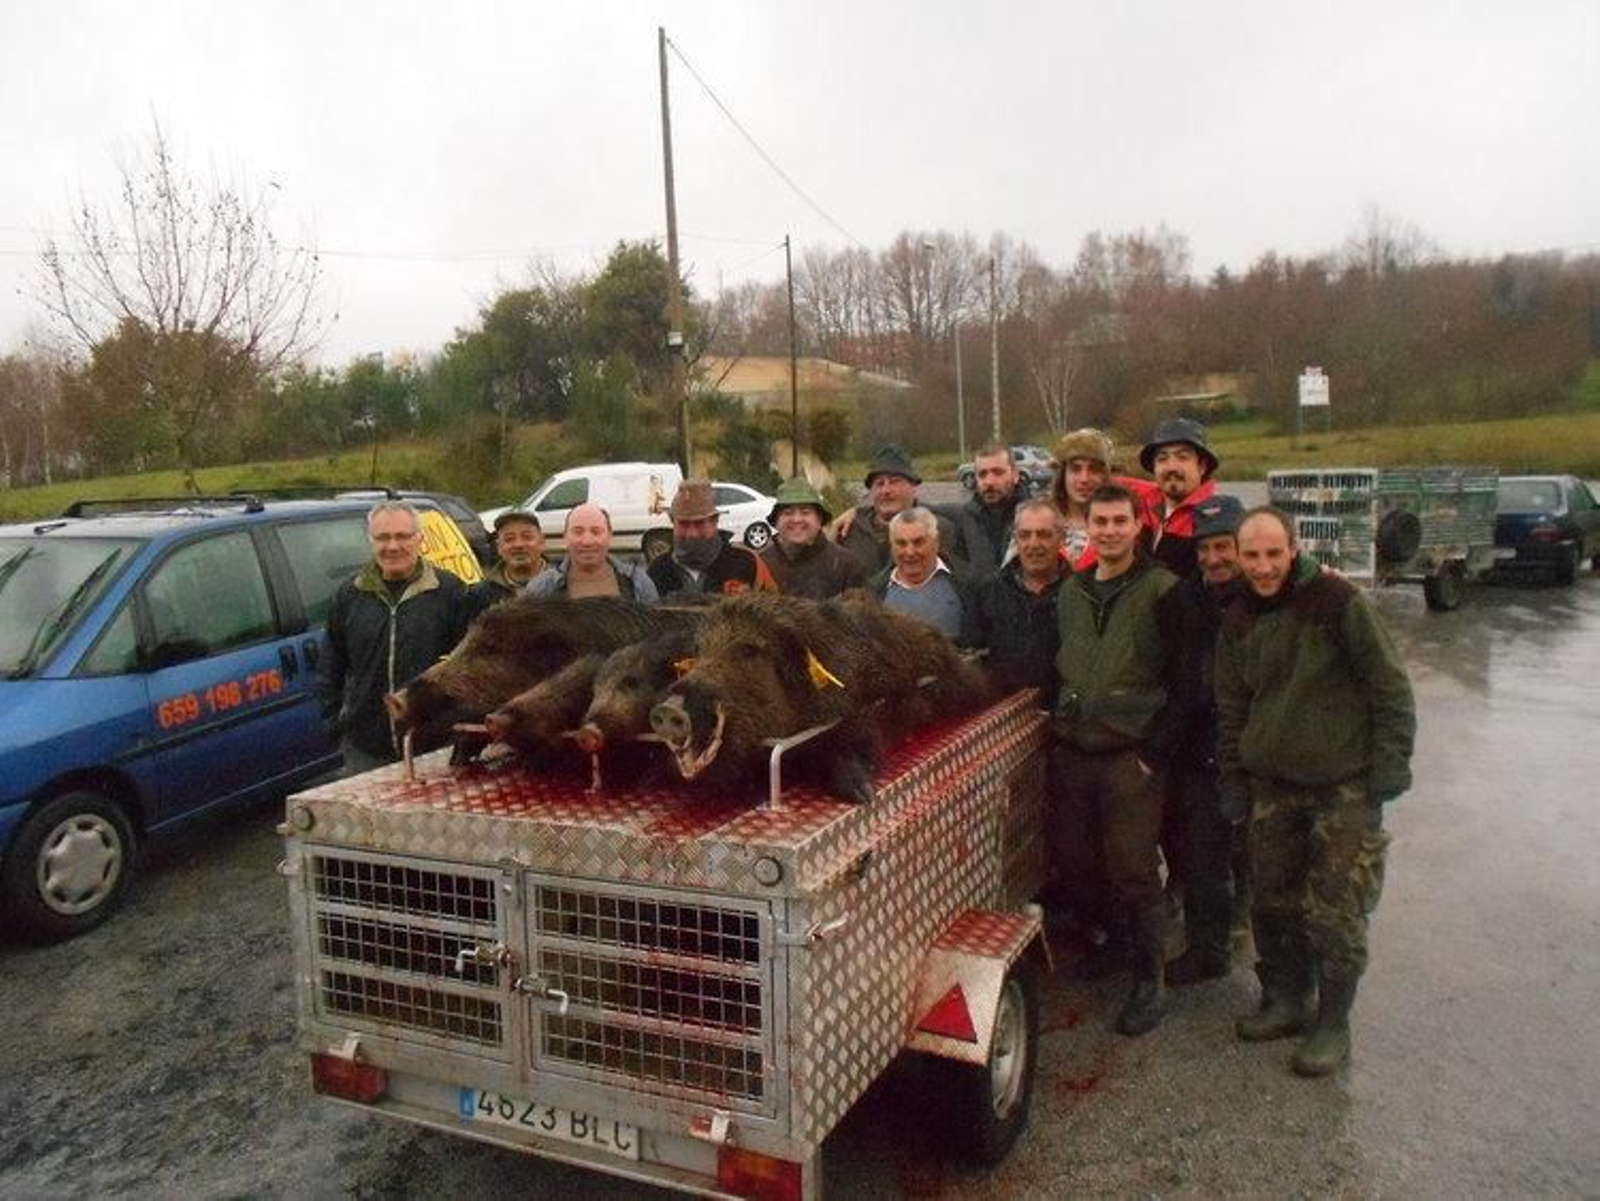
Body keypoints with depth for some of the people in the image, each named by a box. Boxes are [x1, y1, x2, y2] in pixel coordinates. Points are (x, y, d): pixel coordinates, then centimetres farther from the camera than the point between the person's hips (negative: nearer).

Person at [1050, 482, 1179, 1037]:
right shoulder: (1071, 591, 12)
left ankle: (1149, 983, 13)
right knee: (1073, 865, 11)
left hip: (1130, 756, -5)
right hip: (1071, 753, 6)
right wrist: (1060, 724, 14)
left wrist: (1156, 747, -11)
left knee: (1133, 872, -2)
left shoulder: (1160, 589, -6)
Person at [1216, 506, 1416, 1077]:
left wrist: (1390, 767, -10)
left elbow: (1390, 688, -7)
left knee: (1335, 912, -1)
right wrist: (1233, 783, 13)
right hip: (1273, 785, 5)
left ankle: (1333, 1024, 16)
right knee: (1274, 902, 12)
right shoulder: (1238, 622, 6)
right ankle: (1284, 1001, 30)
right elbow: (1231, 710, 14)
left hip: (1344, 785, -5)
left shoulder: (1338, 601, -12)